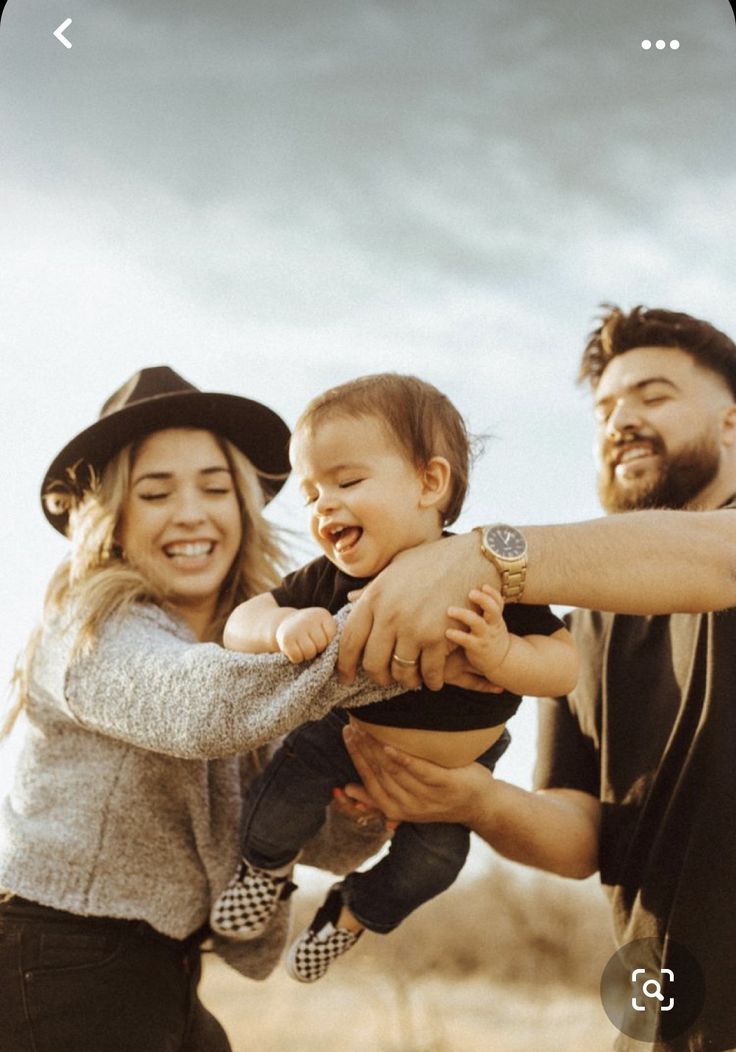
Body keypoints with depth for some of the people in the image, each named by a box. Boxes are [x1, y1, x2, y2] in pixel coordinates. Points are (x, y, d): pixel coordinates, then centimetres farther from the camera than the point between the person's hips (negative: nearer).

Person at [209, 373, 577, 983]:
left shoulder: (487, 581, -31)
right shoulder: (329, 583, -24)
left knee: (434, 858, 4)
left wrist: (501, 654, -51)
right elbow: (240, 625, -22)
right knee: (286, 791, -20)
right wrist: (284, 625, -46)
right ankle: (267, 864, 15)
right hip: (349, 733, 0)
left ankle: (357, 911, 37)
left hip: (457, 767, 0)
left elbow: (564, 664, -29)